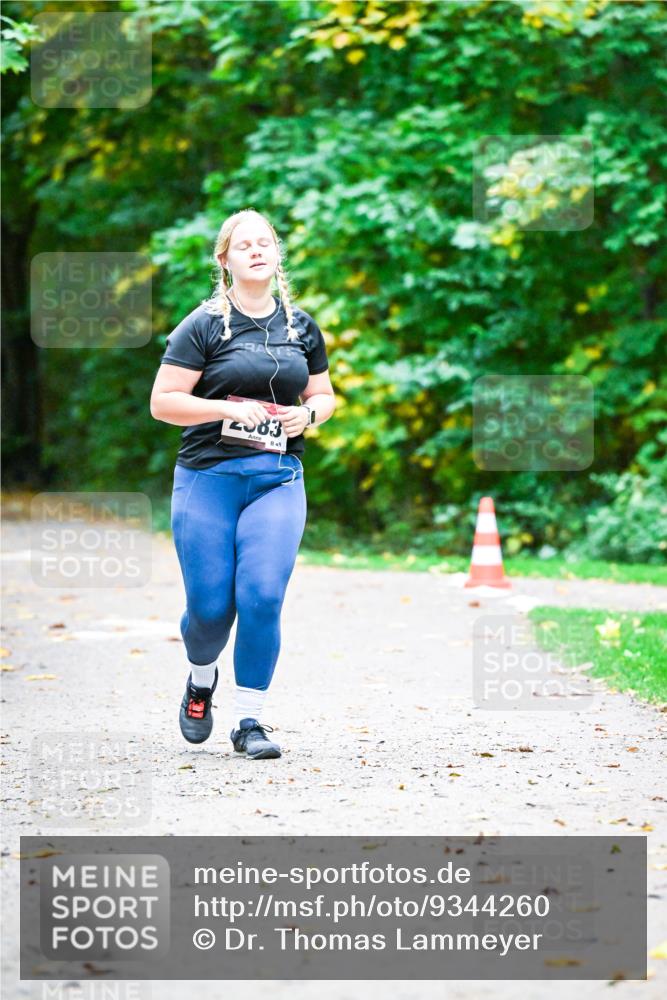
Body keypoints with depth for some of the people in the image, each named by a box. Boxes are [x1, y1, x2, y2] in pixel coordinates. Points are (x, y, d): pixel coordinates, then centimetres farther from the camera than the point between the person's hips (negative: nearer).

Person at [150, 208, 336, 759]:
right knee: (210, 605, -2)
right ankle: (201, 679, 32)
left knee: (262, 597, -11)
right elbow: (163, 402, -6)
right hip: (208, 478, -2)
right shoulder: (204, 325, -2)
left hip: (278, 480, 2)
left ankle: (249, 720, 0)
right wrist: (229, 408, -18)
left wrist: (309, 414, -1)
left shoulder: (301, 326, 11)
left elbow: (324, 395, 22)